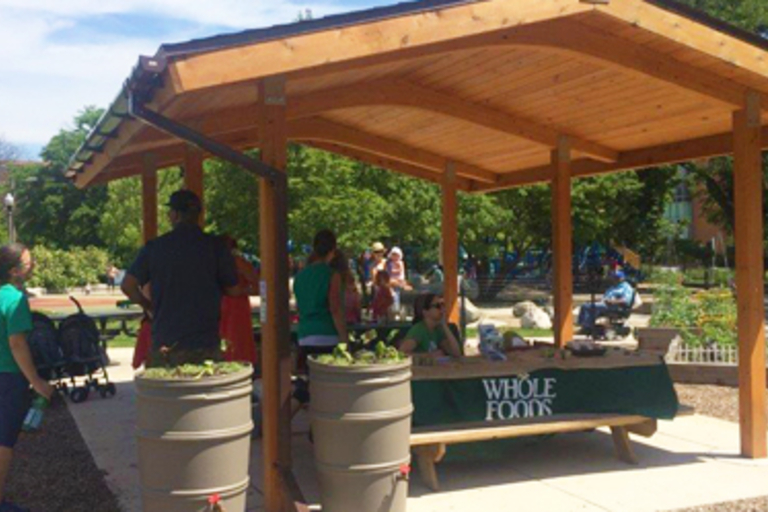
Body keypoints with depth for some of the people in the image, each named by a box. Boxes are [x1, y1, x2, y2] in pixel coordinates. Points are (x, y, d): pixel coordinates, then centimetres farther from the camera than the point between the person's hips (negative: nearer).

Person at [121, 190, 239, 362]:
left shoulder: (155, 247, 0)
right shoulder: (215, 246, -4)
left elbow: (128, 286, 1)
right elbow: (234, 290, 1)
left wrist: (148, 306, 18)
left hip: (165, 342, 1)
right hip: (206, 341, -1)